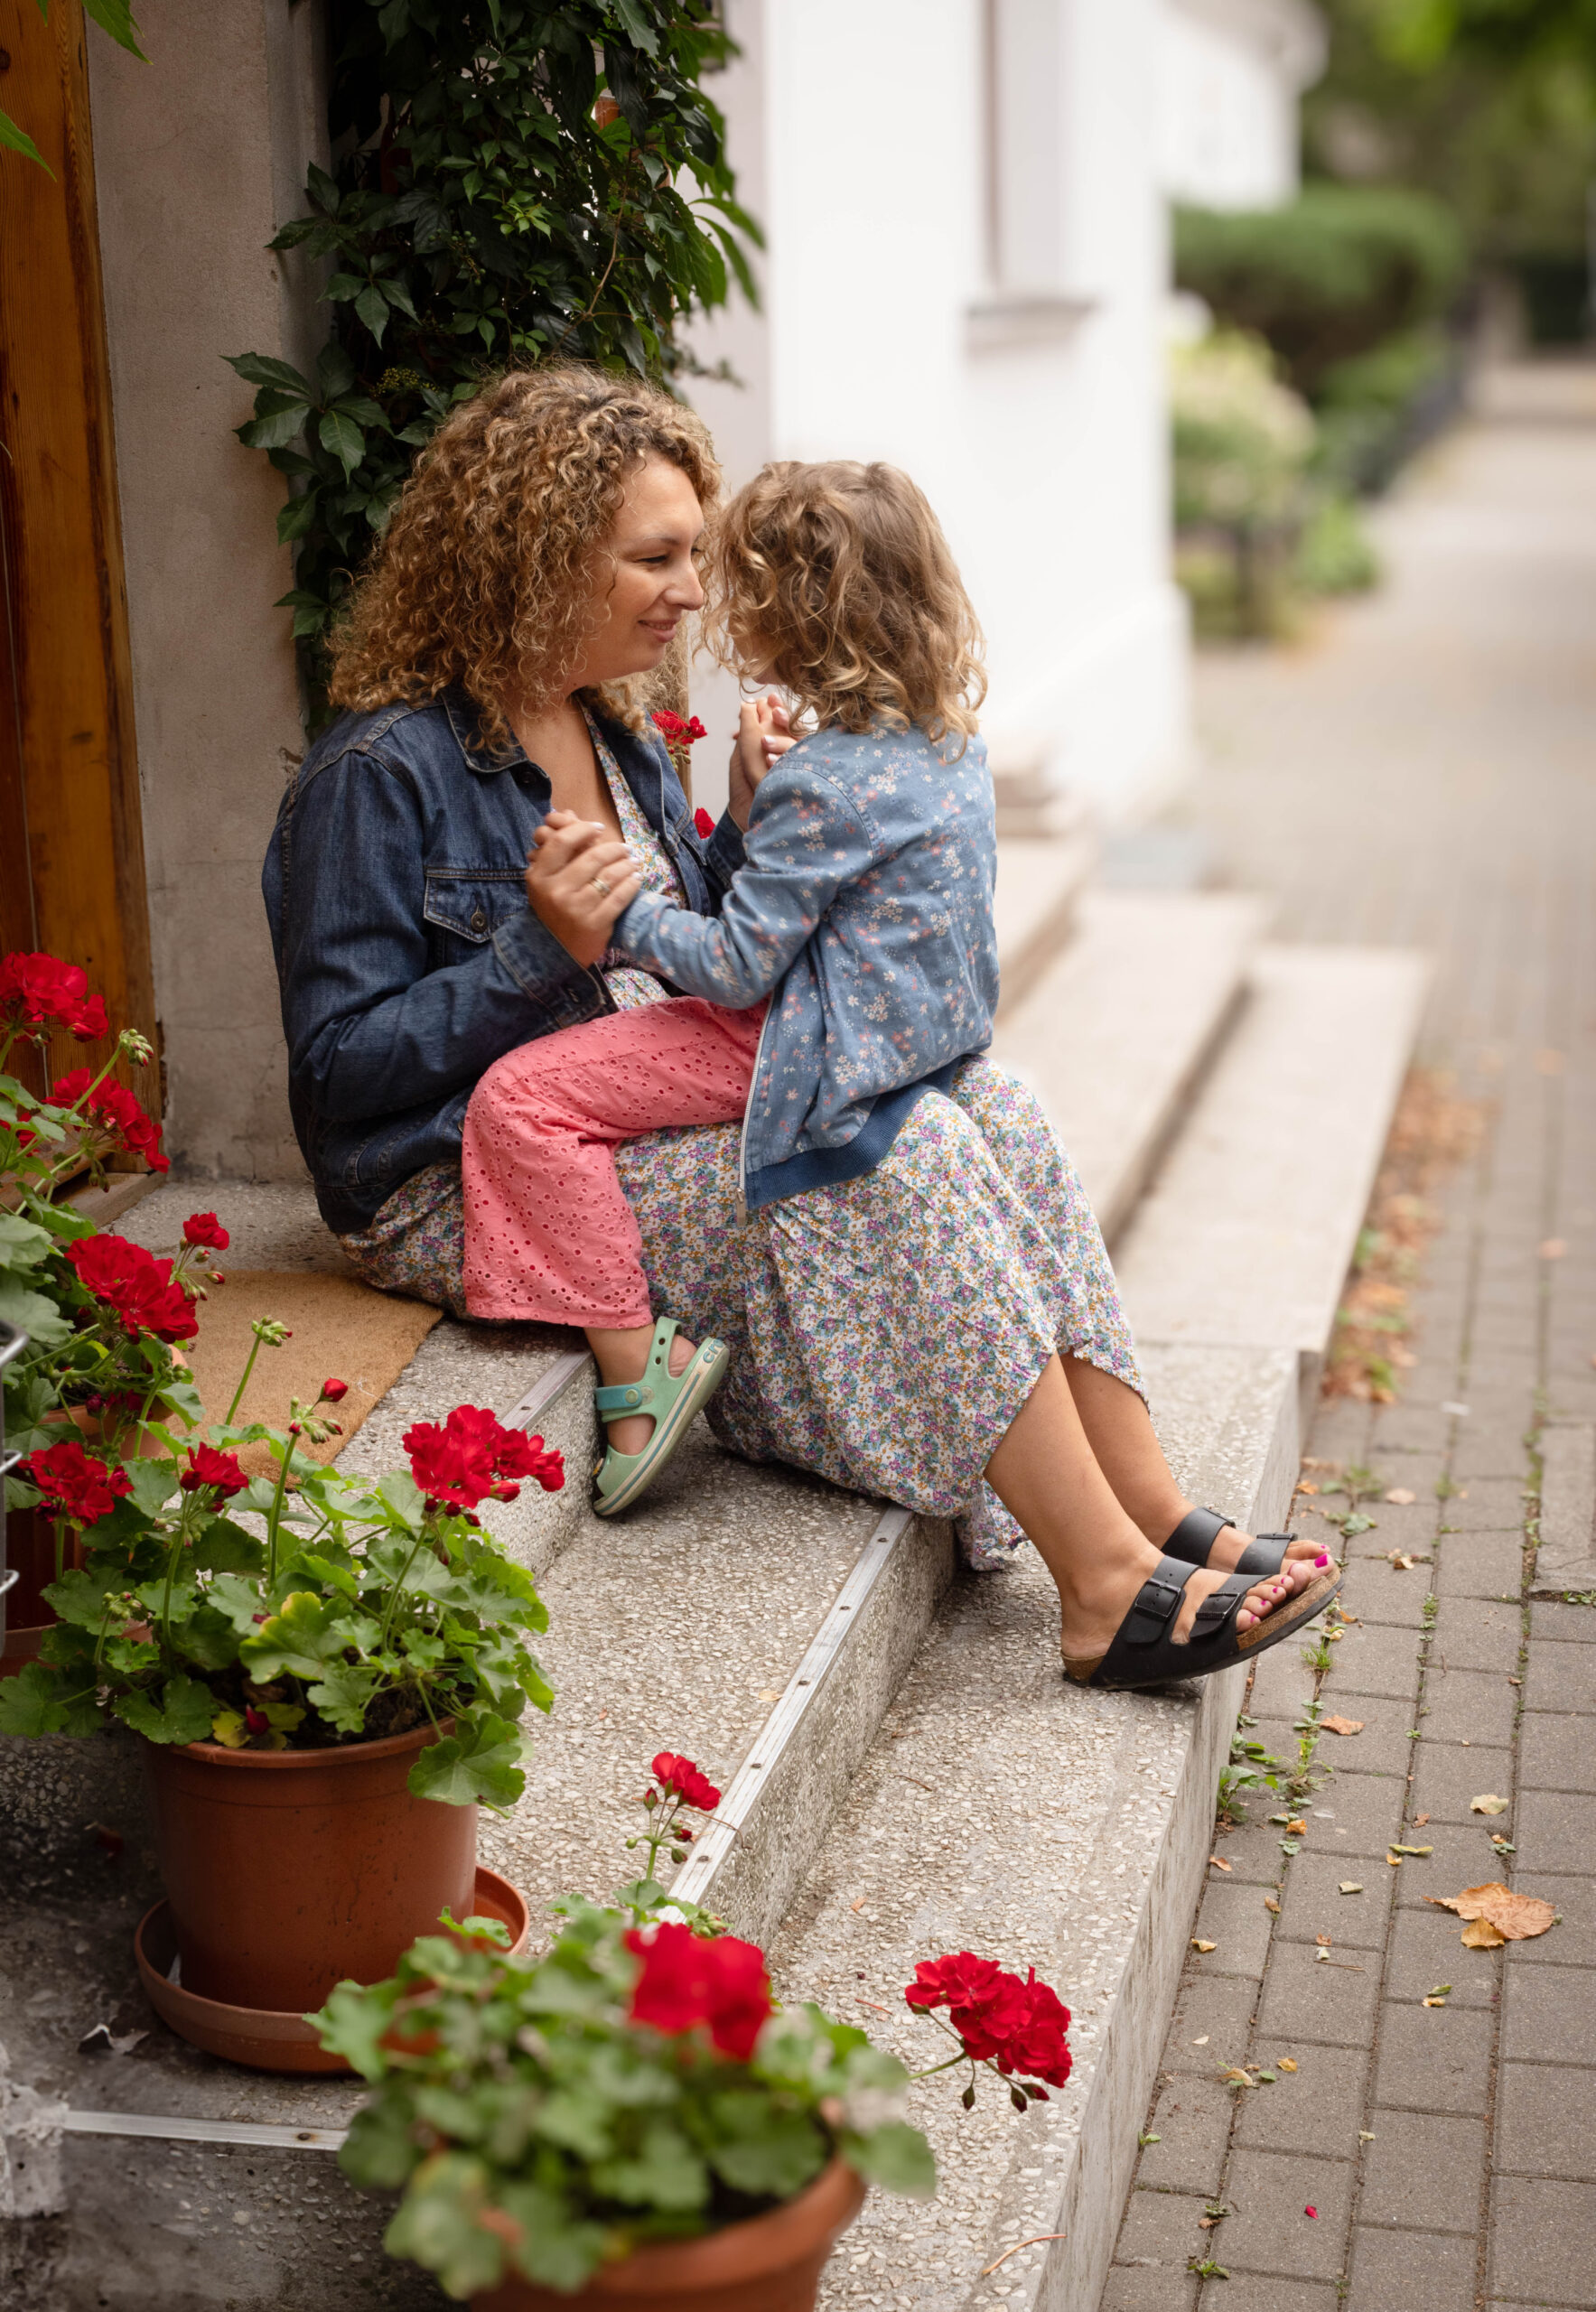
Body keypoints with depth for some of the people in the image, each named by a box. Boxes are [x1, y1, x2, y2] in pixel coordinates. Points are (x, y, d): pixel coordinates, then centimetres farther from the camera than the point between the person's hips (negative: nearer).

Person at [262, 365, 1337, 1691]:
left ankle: (1154, 1517, -18)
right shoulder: (382, 773, -12)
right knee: (895, 1149, -25)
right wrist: (544, 949, -23)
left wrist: (751, 830, 0)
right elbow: (339, 1068, -14)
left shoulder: (619, 736, 14)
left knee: (989, 1107, -13)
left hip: (658, 1122, 8)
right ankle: (1107, 1590, -24)